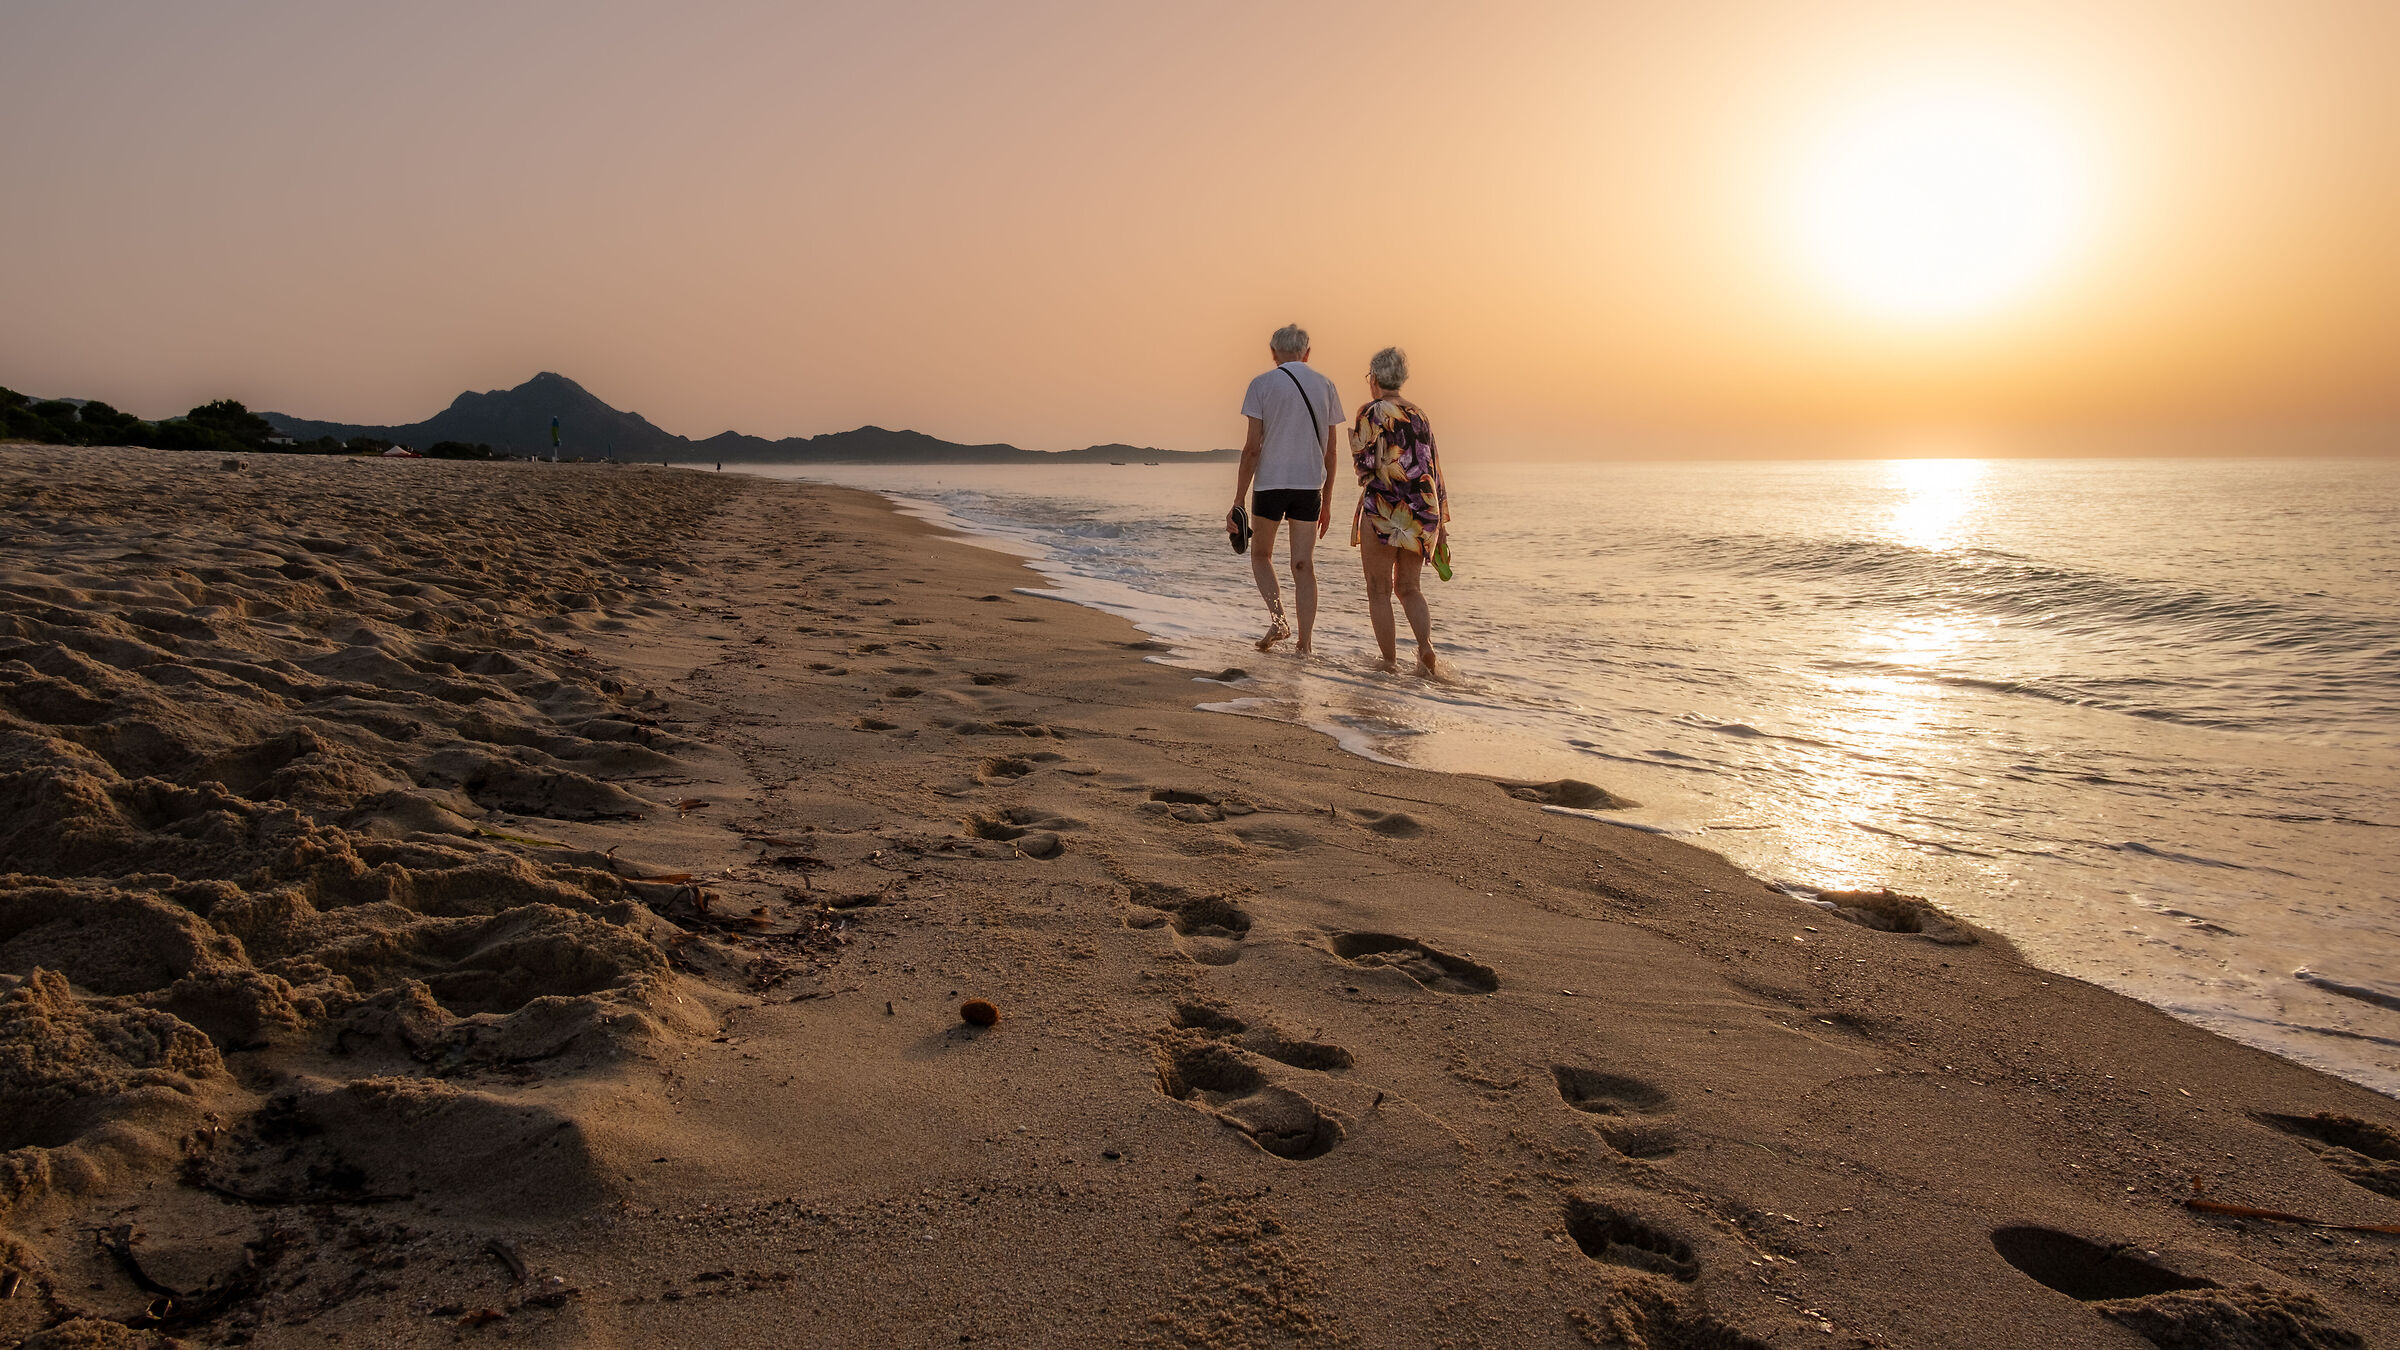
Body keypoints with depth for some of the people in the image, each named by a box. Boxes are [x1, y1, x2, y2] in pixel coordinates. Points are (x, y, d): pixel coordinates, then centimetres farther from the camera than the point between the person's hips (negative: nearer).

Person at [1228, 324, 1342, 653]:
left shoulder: (1262, 384, -3)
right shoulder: (1326, 386, 8)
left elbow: (1252, 448, -7)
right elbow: (1330, 451, 9)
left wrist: (1237, 502, -4)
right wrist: (1327, 502, 17)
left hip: (1269, 484, -2)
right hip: (1309, 486, 2)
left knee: (1261, 554, 18)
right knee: (1304, 565, 6)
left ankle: (1277, 617, -3)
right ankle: (1304, 645, 5)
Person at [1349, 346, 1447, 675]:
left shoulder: (1371, 412, -6)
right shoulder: (1420, 415, 12)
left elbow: (1364, 463, -11)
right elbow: (1434, 470, 12)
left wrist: (1353, 438, 11)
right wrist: (1441, 520, 16)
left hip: (1383, 508, -6)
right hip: (1422, 512, 6)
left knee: (1379, 590, 5)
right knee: (1409, 588, 14)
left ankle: (1390, 663, 4)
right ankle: (1426, 648, -8)